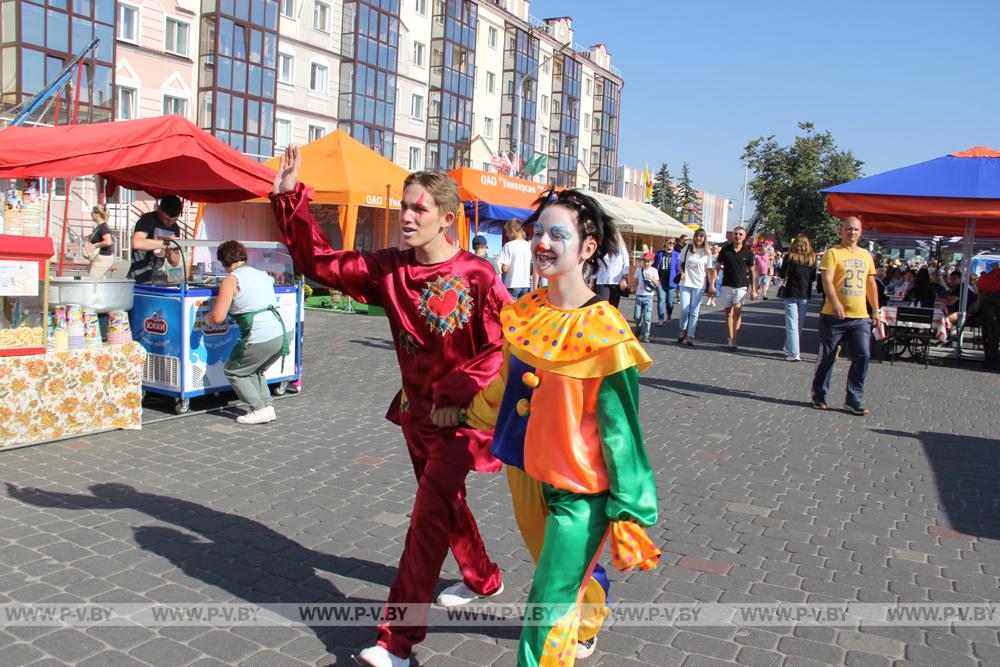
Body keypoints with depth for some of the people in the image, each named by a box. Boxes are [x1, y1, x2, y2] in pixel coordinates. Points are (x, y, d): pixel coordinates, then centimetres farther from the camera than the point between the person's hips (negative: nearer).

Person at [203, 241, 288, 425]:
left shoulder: (231, 280, -3)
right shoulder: (262, 274, 18)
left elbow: (218, 318, -8)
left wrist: (207, 317, 14)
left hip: (260, 339, -7)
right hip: (281, 335, 7)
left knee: (233, 371, 15)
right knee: (254, 370, 30)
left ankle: (260, 409, 7)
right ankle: (267, 406, 20)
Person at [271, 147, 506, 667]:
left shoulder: (476, 276, -18)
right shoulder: (389, 269, -3)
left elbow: (506, 345, -17)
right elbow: (320, 263, 2)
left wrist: (456, 395, -21)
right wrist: (290, 199, -6)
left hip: (461, 417, -6)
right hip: (416, 410, 7)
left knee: (429, 515, -9)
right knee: (446, 502, 22)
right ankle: (483, 579, 47)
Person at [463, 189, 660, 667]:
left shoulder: (603, 331, -20)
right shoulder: (523, 314, -2)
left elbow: (621, 428, -18)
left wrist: (629, 516, -17)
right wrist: (463, 413, 23)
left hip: (579, 492, -6)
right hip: (524, 475, 7)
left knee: (548, 613, -1)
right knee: (562, 576, 28)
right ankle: (585, 628, 59)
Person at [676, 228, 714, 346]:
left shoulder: (707, 253, 3)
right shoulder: (687, 248, 4)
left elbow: (709, 270, 5)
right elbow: (680, 263, 15)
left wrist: (712, 285, -1)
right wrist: (682, 273, -3)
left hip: (699, 285, 0)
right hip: (685, 283, 0)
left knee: (694, 311, -1)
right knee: (684, 309, -6)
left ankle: (690, 336, 5)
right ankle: (683, 330, 19)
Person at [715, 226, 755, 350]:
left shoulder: (748, 253, 0)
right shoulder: (725, 249, 1)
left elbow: (751, 271, 7)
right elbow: (717, 267, 6)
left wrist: (753, 290, 7)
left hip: (741, 286, -2)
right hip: (727, 285, 2)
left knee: (737, 311, -16)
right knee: (729, 313, 7)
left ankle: (733, 340, -17)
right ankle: (731, 339, 15)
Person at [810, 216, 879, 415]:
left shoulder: (866, 255, 16)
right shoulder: (833, 253, -2)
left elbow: (871, 284, 20)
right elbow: (827, 280, -14)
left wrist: (875, 310, 16)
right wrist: (835, 303, -28)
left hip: (861, 317, 5)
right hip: (834, 316, -4)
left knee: (862, 357, -3)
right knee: (827, 357, 5)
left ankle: (854, 400, 5)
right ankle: (819, 397, 18)